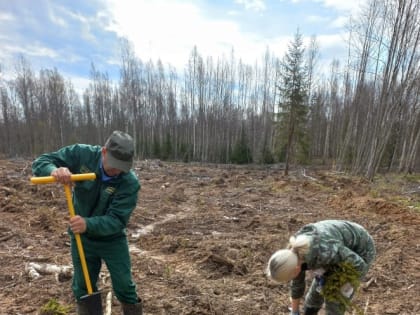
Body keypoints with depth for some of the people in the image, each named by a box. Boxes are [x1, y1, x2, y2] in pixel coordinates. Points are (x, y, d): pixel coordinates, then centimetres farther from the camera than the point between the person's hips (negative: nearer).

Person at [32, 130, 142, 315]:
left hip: (113, 240, -2)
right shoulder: (81, 155, -20)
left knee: (124, 287, 9)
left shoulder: (130, 182, -26)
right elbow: (40, 162, -14)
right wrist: (54, 170, -38)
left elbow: (116, 220, -28)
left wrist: (88, 224, -45)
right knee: (83, 288, 18)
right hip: (81, 238, 2)